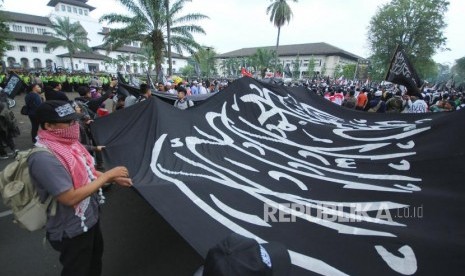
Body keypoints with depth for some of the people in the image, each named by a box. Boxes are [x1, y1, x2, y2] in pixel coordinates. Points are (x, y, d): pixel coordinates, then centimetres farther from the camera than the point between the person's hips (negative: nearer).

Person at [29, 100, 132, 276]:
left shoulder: (68, 143, -3)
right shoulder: (44, 158, -31)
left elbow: (86, 172, 9)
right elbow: (70, 198, -31)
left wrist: (114, 178, -3)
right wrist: (108, 175, -26)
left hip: (90, 217, 8)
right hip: (72, 231, -8)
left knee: (95, 260, 31)